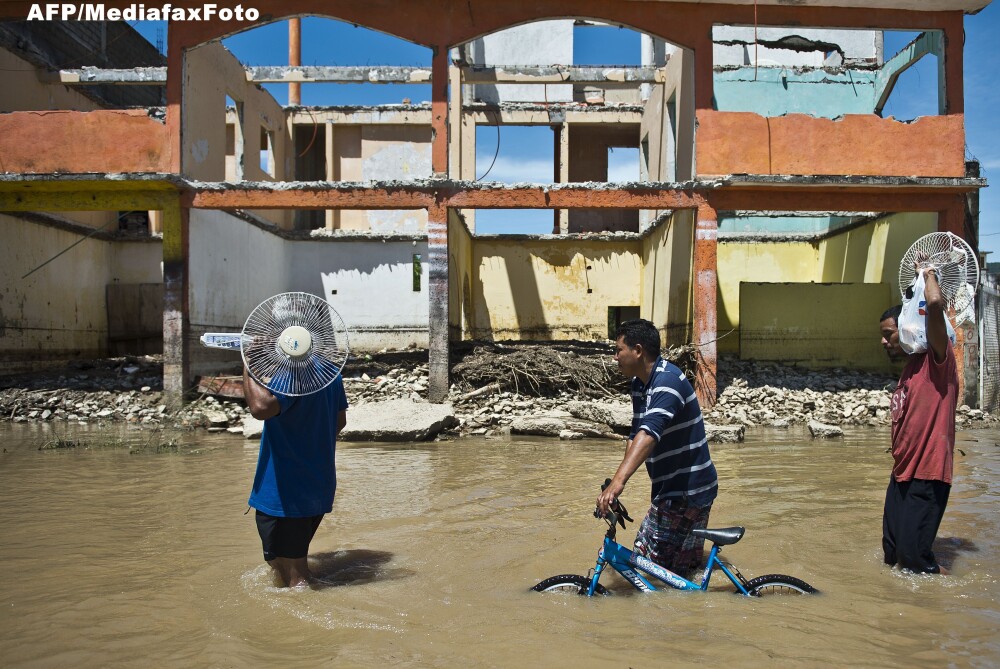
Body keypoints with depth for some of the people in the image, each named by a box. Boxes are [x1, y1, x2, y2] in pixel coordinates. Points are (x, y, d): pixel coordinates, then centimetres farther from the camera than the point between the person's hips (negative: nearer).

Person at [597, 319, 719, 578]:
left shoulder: (668, 380, -22)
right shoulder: (640, 383, 9)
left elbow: (649, 434, -36)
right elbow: (636, 434, 11)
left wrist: (619, 480, -46)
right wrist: (618, 480, 2)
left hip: (686, 491, -9)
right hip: (672, 488, 9)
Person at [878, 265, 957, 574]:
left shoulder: (936, 360, -12)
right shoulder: (909, 369, 16)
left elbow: (935, 303, -23)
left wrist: (929, 274, -11)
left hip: (927, 476, -8)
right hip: (902, 473, 8)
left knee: (913, 554, -8)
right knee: (892, 551, 9)